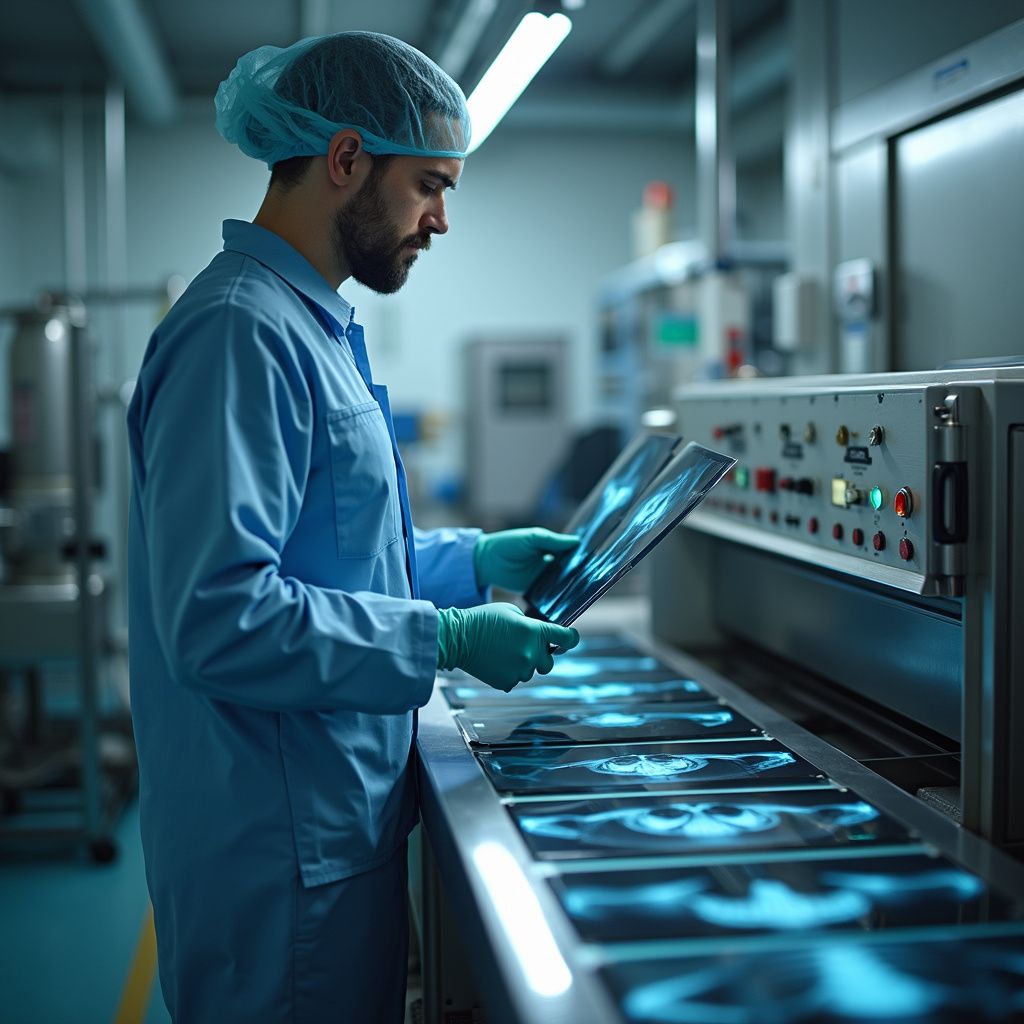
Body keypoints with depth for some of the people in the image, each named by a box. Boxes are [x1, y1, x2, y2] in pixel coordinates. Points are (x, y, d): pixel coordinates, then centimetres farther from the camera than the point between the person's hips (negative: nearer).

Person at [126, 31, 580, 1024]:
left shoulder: (308, 326, 14)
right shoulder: (240, 330, -20)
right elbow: (217, 618, -27)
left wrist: (477, 559, 11)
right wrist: (447, 641, -21)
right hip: (282, 855, -10)